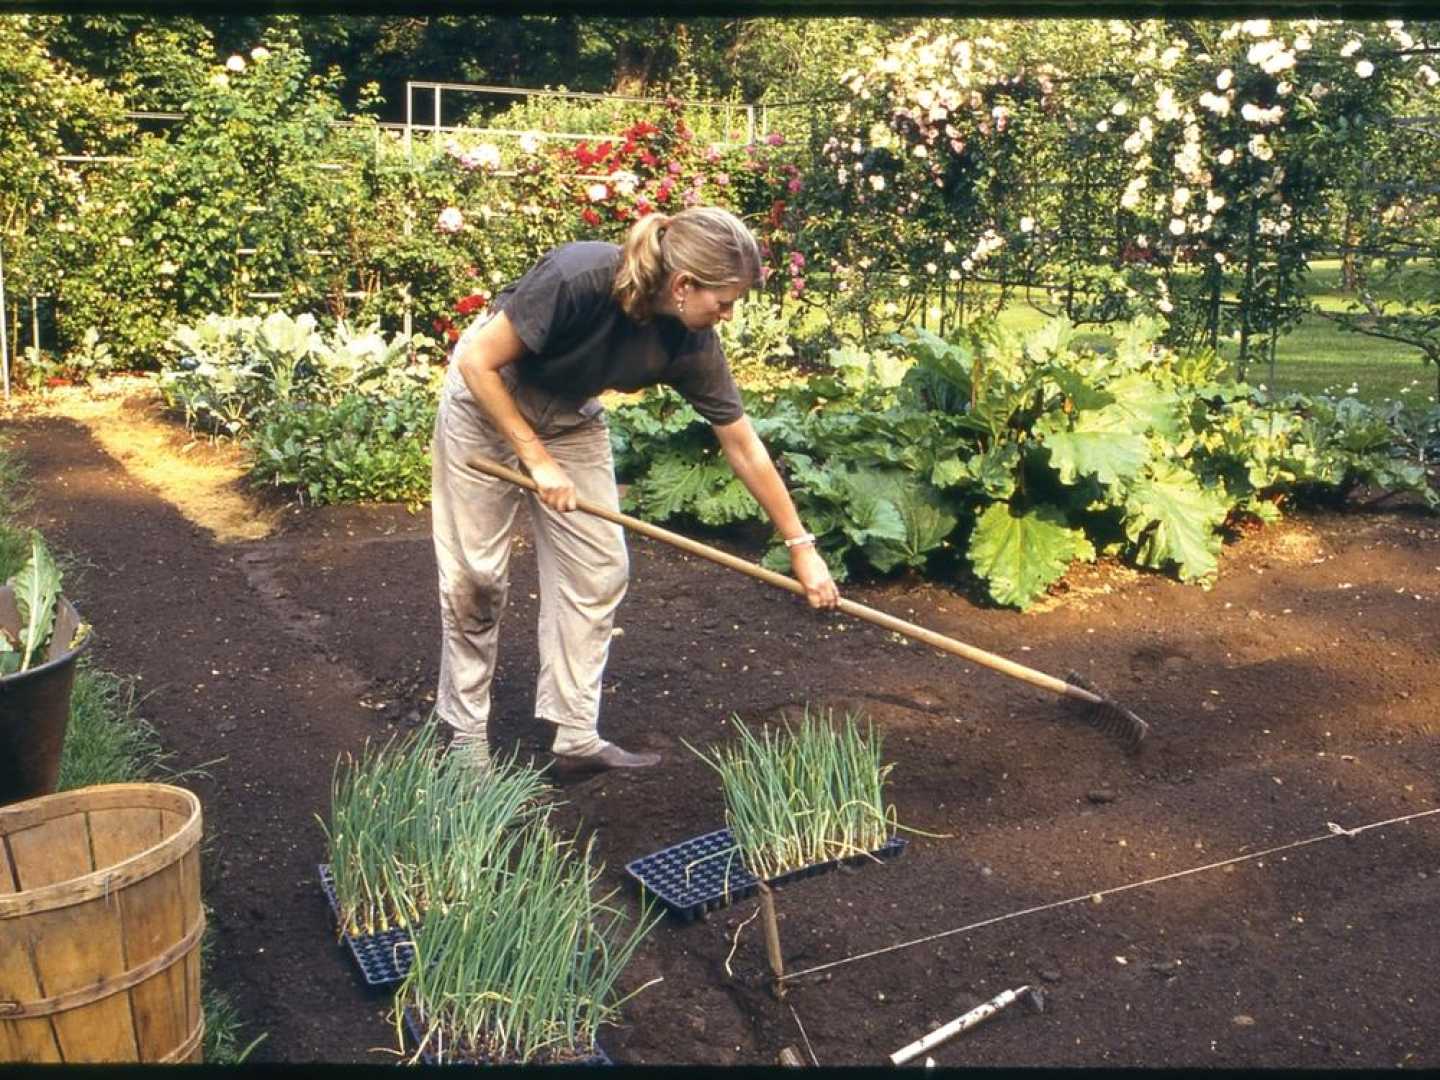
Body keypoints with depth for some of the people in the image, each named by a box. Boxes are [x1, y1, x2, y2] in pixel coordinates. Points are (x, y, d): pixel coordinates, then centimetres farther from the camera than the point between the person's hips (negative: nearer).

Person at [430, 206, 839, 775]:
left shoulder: (691, 344, -20)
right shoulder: (578, 277, -36)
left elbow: (744, 447, -10)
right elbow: (478, 362, -26)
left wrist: (800, 545, -6)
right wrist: (538, 459, -25)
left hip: (572, 420, 5)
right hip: (487, 402, -5)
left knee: (598, 569, -1)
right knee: (476, 575, -1)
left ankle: (576, 737, 8)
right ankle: (465, 735, 15)